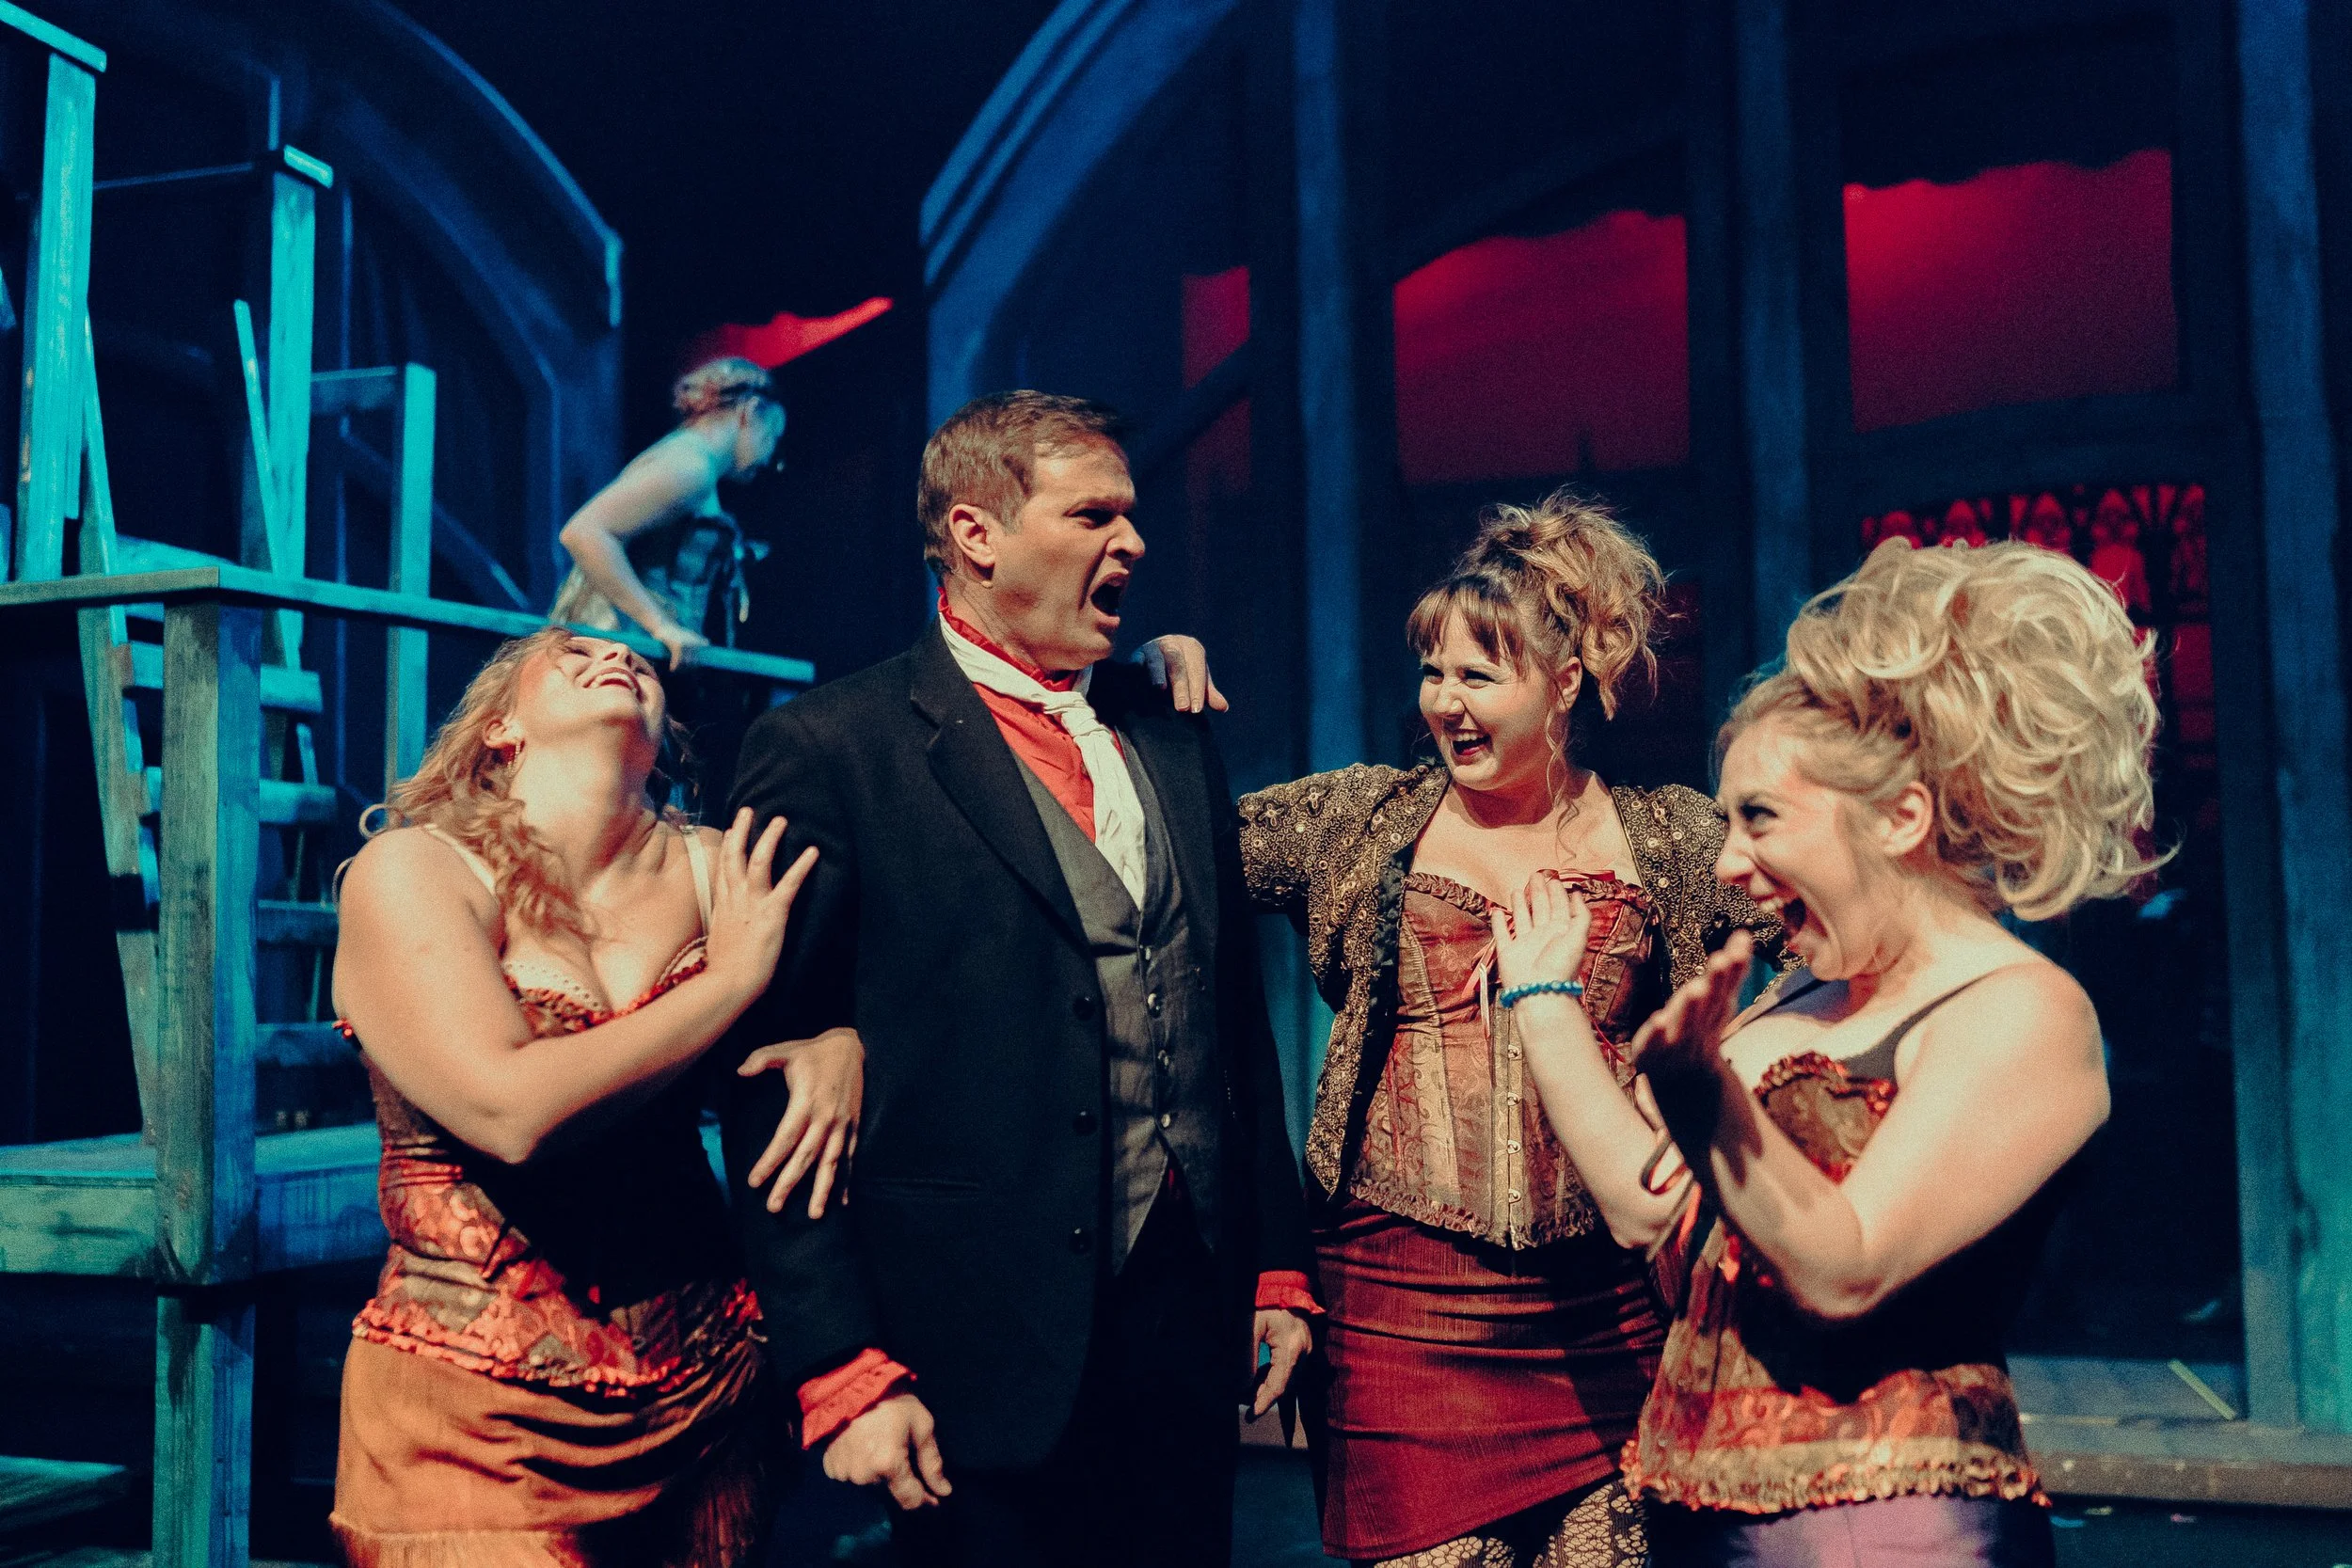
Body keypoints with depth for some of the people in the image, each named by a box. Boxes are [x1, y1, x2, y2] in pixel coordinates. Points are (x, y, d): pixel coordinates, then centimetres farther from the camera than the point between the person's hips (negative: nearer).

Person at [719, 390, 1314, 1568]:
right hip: (987, 1358, -5)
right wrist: (842, 1370, -13)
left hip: (1190, 1313, 6)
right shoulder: (826, 750, -8)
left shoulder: (1172, 738, 11)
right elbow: (770, 1082, -10)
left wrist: (1277, 1267, 13)